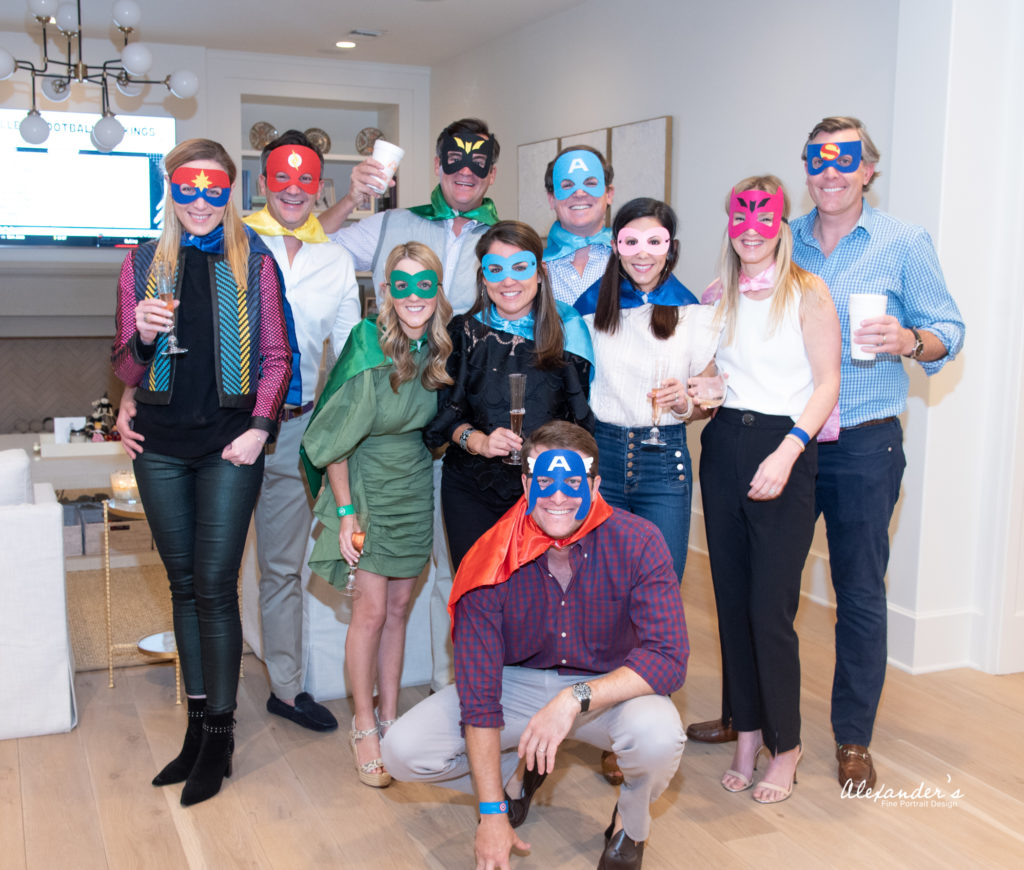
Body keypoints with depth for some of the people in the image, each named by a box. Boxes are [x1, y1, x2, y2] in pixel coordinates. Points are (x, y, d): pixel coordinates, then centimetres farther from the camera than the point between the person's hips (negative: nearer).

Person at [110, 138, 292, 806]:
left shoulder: (254, 263, 2)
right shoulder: (143, 264, 8)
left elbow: (277, 356, 2)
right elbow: (127, 369, 9)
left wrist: (259, 429, -10)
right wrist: (144, 337, -13)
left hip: (229, 444, -3)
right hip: (162, 445, 3)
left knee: (215, 584, -5)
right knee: (183, 583, 10)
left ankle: (220, 735, 7)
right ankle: (197, 725, 21)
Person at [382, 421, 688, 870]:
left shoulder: (637, 543, -20)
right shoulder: (492, 563, -18)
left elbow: (669, 658, -25)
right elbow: (478, 687, -17)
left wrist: (577, 698, -39)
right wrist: (492, 813, -20)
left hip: (612, 688, -1)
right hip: (518, 683, 2)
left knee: (659, 737, -36)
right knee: (402, 751, -17)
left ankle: (631, 824, 3)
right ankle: (519, 769, 15)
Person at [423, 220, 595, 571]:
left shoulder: (567, 330, 1)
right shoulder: (465, 333, 3)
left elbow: (583, 417, 5)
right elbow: (445, 414, 2)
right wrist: (478, 441, -16)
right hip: (471, 491, 1)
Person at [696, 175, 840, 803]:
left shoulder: (807, 291, -2)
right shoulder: (719, 297, 13)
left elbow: (827, 382, -7)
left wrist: (787, 452, -18)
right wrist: (695, 392, -1)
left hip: (784, 450, -5)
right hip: (722, 446, 5)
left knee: (770, 608, -5)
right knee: (732, 600, 7)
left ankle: (785, 745, 12)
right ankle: (747, 734, 20)